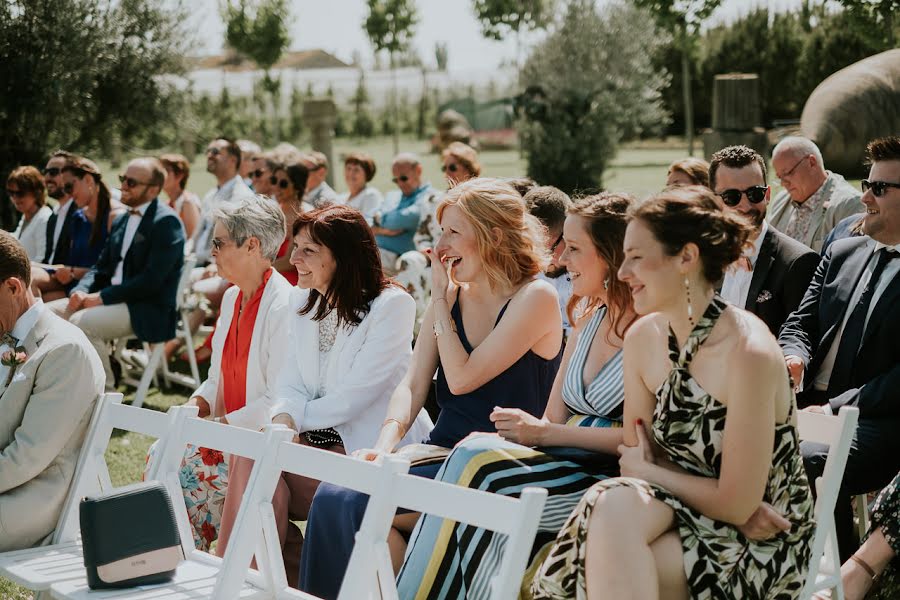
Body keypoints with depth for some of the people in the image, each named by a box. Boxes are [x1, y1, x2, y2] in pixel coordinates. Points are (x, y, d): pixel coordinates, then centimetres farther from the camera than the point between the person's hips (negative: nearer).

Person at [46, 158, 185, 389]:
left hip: (149, 310, -9)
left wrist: (102, 297, -18)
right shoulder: (121, 221, 18)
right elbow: (101, 267, 19)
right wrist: (81, 292, -3)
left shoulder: (166, 222, -11)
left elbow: (151, 280, -20)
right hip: (112, 300, 9)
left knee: (81, 321, -29)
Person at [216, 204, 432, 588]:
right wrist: (282, 421, -15)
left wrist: (298, 417, -11)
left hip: (368, 451, -6)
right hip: (315, 442, 7)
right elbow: (290, 384, 5)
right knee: (250, 456, -22)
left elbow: (353, 397, -16)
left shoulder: (391, 306, -12)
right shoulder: (302, 302, 11)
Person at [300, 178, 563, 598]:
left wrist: (441, 302, -5)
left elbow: (461, 378, -14)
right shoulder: (452, 296, 11)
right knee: (332, 495, -20)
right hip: (442, 451, 6)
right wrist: (383, 446, -12)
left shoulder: (536, 298, -9)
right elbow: (413, 385, 4)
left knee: (360, 503, -25)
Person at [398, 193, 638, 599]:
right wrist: (531, 428, -11)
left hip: (607, 478, -7)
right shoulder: (589, 318, 16)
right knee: (474, 455, -23)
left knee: (476, 460, -27)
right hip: (564, 462, 7)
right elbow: (553, 419, 12)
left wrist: (543, 433, -16)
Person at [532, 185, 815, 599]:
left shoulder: (748, 352, -21)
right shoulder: (642, 338, 0)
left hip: (761, 548, -6)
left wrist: (648, 471, -5)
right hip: (686, 515, 6)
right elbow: (637, 457, 5)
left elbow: (737, 506, -18)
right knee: (614, 505, -28)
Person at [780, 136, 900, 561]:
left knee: (802, 465, -33)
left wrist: (834, 409, -16)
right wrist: (792, 358, -4)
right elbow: (801, 322, 20)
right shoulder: (842, 253, 19)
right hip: (807, 406, 6)